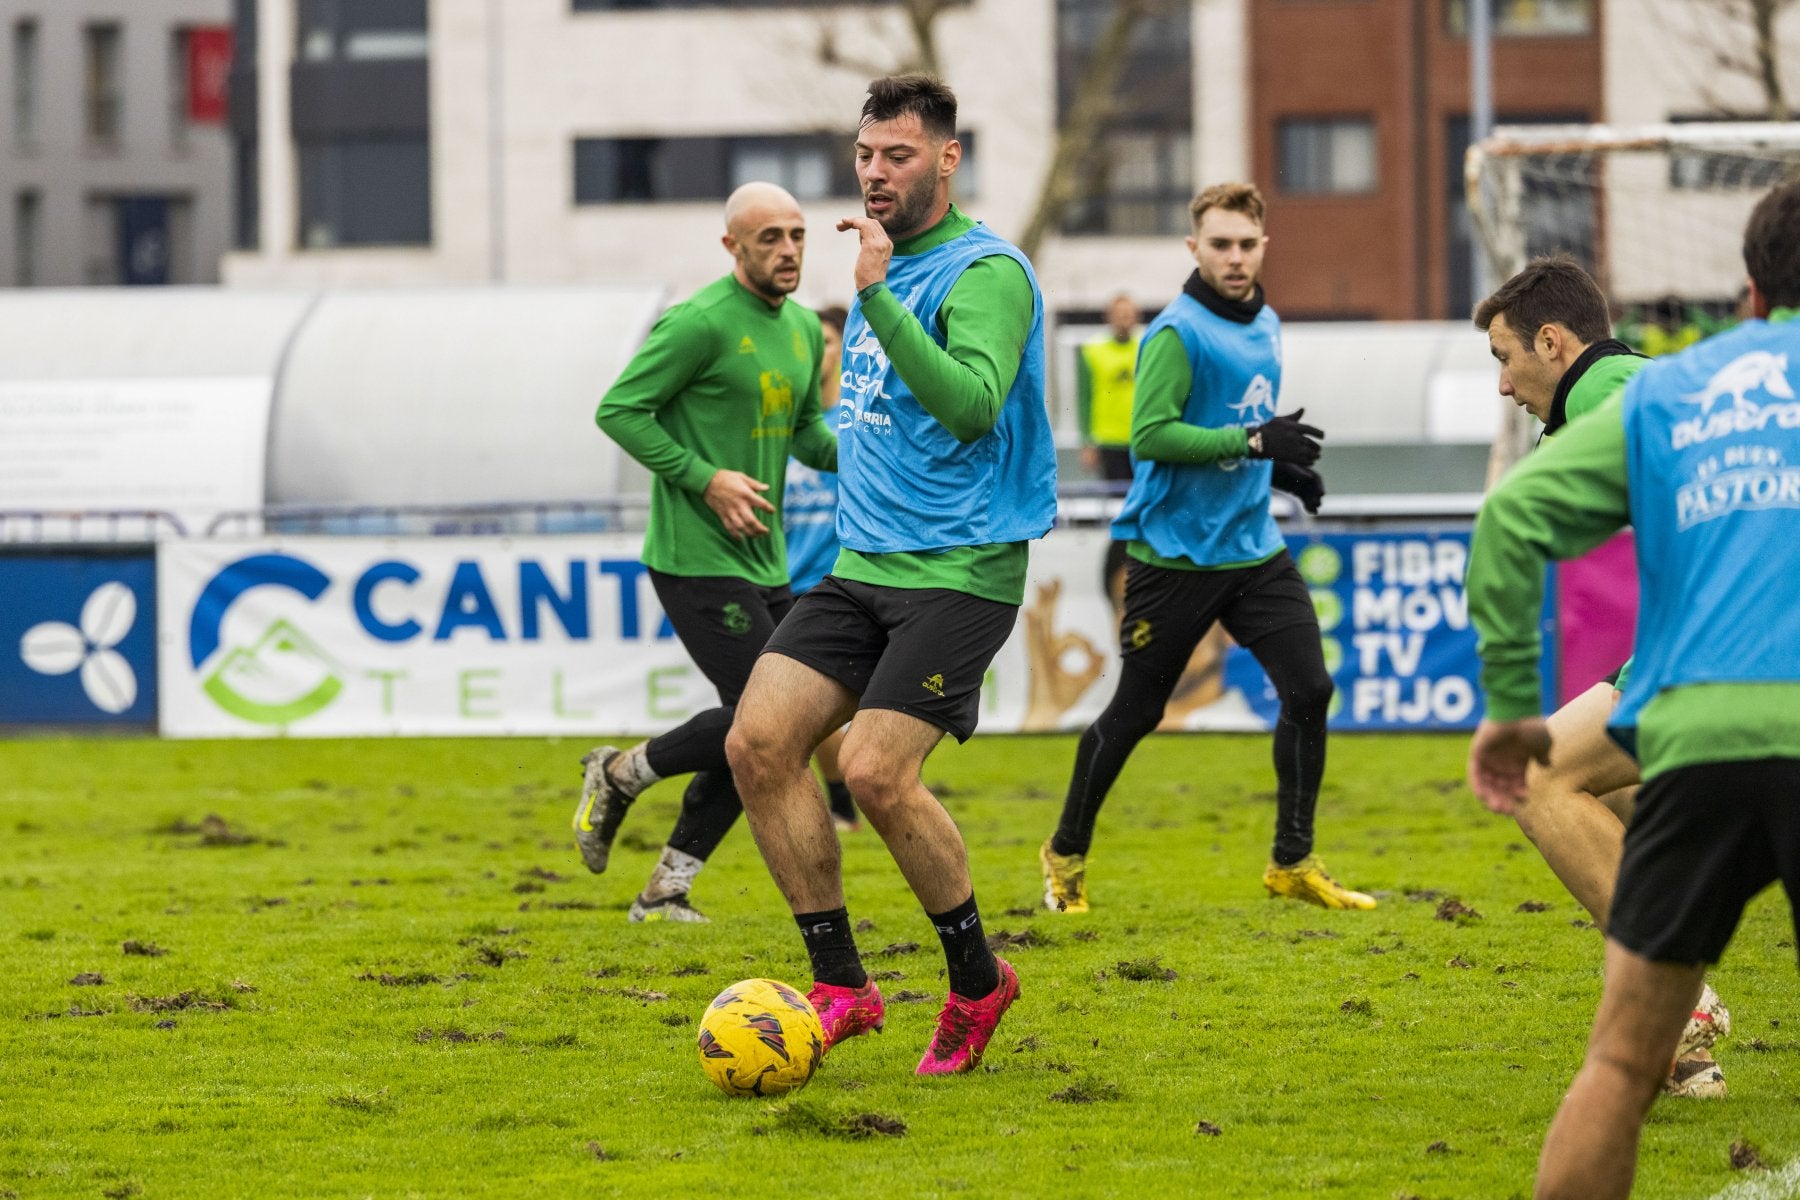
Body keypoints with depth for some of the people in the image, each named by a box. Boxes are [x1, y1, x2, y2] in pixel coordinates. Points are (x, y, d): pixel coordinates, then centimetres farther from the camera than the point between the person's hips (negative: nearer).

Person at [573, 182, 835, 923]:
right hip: (696, 558, -9)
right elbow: (619, 410, -13)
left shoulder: (803, 329, 12)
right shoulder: (701, 323, -14)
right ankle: (619, 777, 8)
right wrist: (705, 478, -19)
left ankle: (666, 889, 14)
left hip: (762, 564, 9)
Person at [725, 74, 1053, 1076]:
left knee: (876, 770, -19)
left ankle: (979, 982, 3)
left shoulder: (987, 272, -10)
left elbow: (972, 404, -27)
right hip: (864, 567, 8)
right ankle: (841, 985, 0)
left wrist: (876, 297, -28)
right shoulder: (882, 264, 18)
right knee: (760, 741, -7)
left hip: (960, 570, -8)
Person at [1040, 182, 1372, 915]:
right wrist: (1252, 442, -27)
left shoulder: (1265, 326, 12)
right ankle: (1066, 856, 22)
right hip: (1176, 554, -7)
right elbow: (1149, 435, -22)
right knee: (1134, 713, 3)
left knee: (1309, 690, -6)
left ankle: (1293, 862, 5)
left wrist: (1282, 465, 8)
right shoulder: (1178, 333, -14)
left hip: (1255, 551, 7)